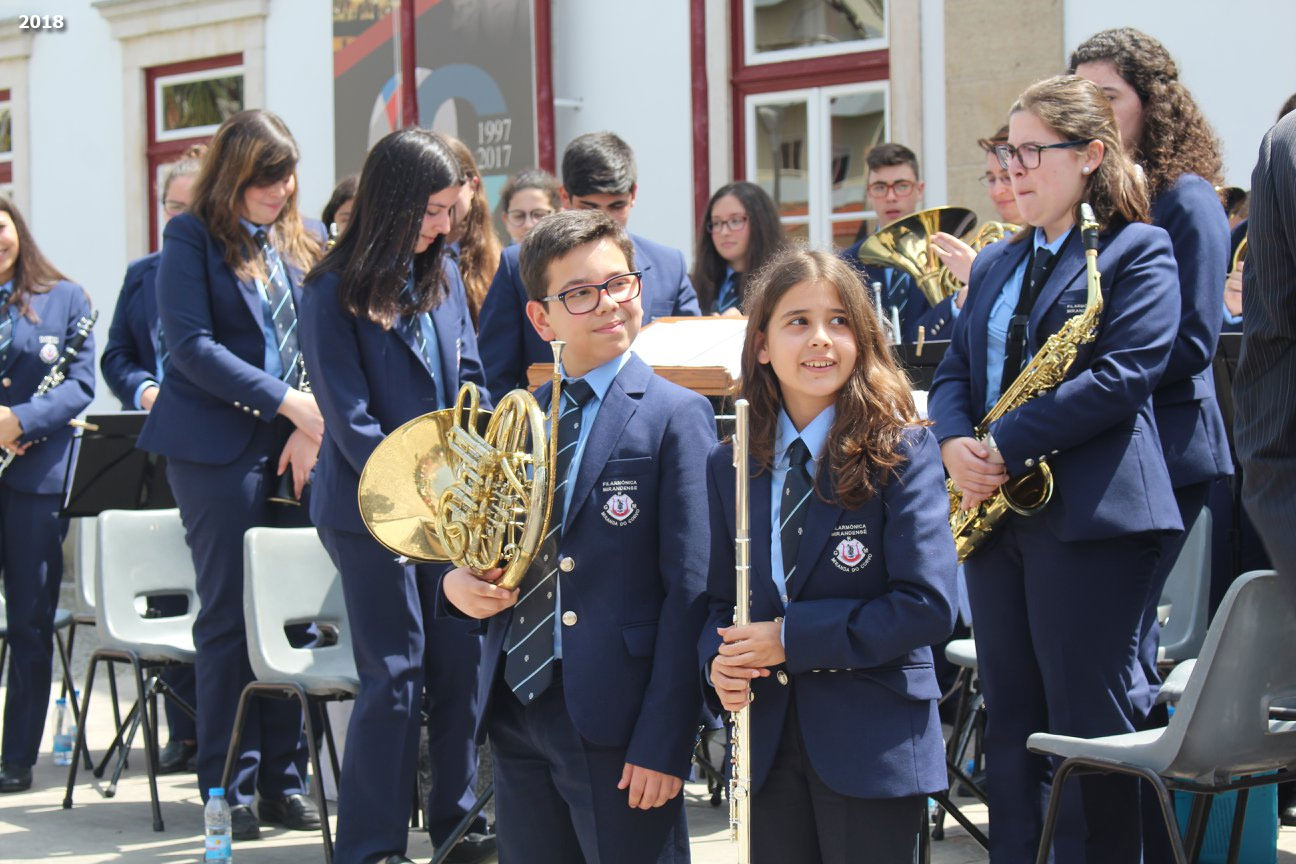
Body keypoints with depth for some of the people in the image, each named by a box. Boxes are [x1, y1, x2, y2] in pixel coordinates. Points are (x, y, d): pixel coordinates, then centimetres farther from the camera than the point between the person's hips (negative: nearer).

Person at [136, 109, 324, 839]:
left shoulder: (306, 239, 12)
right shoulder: (194, 237, -3)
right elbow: (191, 344, -11)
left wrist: (313, 427, -6)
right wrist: (284, 401, -16)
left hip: (296, 445, 4)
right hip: (219, 444, -4)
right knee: (229, 615, 0)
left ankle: (284, 779, 13)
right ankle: (229, 787, 7)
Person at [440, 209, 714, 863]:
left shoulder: (674, 416, -5)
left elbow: (691, 591, -11)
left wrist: (664, 742, -17)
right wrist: (458, 582, -2)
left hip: (616, 721, -5)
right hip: (514, 708, 6)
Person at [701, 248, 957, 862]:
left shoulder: (903, 452, -6)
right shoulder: (729, 466, 8)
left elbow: (929, 605, -14)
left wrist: (791, 638, -17)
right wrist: (719, 659, -8)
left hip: (873, 744, -4)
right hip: (768, 743, 4)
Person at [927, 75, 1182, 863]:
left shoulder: (1138, 252, -3)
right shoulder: (995, 264, 19)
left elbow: (1123, 376, -16)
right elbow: (955, 370, 15)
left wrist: (1008, 447, -18)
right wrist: (956, 443, -8)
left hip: (1089, 514, -7)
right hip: (996, 509, 7)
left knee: (1089, 721, -5)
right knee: (1011, 719, 11)